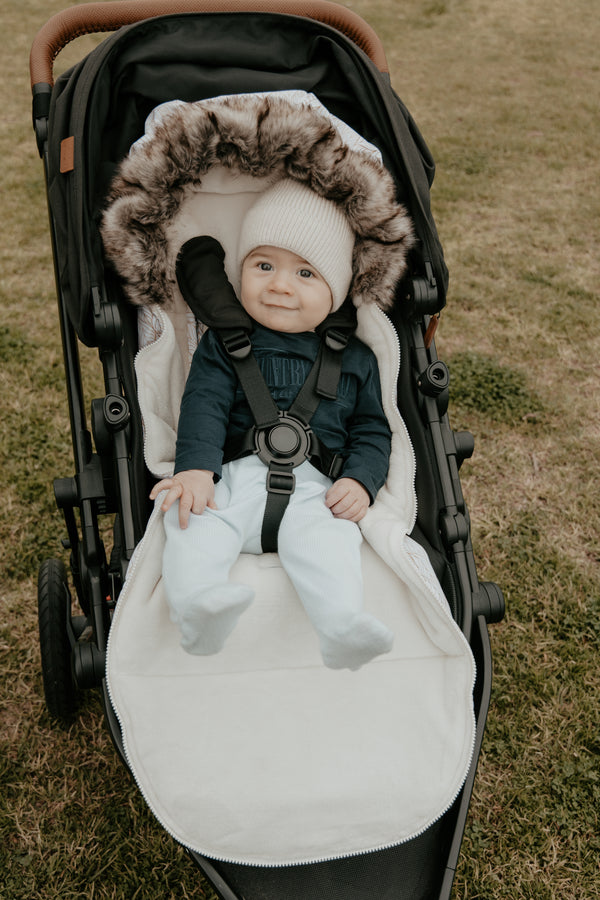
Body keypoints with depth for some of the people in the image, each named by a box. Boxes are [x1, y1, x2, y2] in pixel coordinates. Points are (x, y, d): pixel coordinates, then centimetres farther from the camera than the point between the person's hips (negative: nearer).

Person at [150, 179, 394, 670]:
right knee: (193, 516, -30)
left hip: (316, 486, -1)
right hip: (234, 478, 1)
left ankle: (345, 629, -47)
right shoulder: (224, 343, 13)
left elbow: (372, 430, 15)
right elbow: (204, 405, 1)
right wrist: (196, 467, -17)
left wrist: (361, 481, -6)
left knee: (325, 537, -32)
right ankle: (198, 605, -46)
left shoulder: (354, 358, 15)